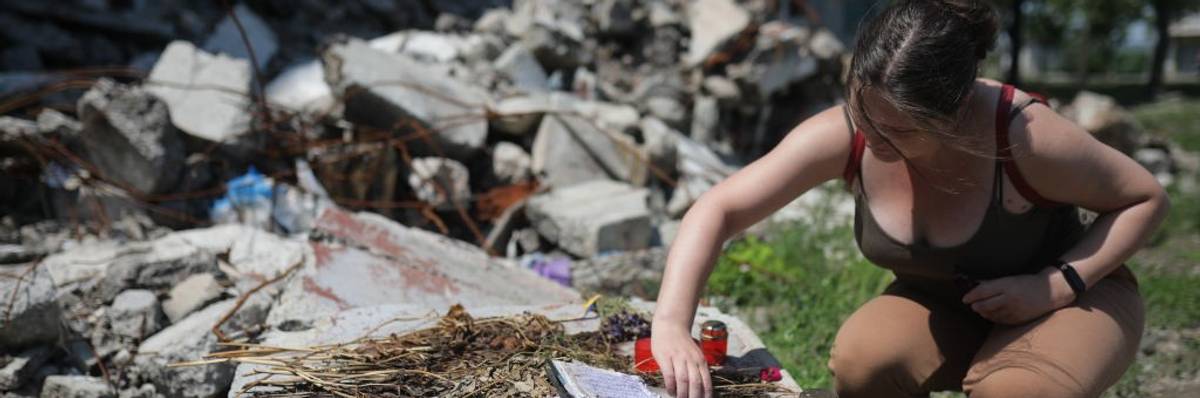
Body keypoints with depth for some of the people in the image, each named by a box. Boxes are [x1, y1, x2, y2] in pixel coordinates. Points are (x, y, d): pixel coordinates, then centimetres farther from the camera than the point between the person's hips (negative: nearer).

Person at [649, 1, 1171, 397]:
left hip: (1070, 300, -3)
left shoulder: (1025, 137, -32)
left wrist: (1059, 285, -28)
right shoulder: (844, 136, -24)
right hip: (939, 304, 3)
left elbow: (1146, 198, -15)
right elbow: (719, 209, -24)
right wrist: (672, 324, -38)